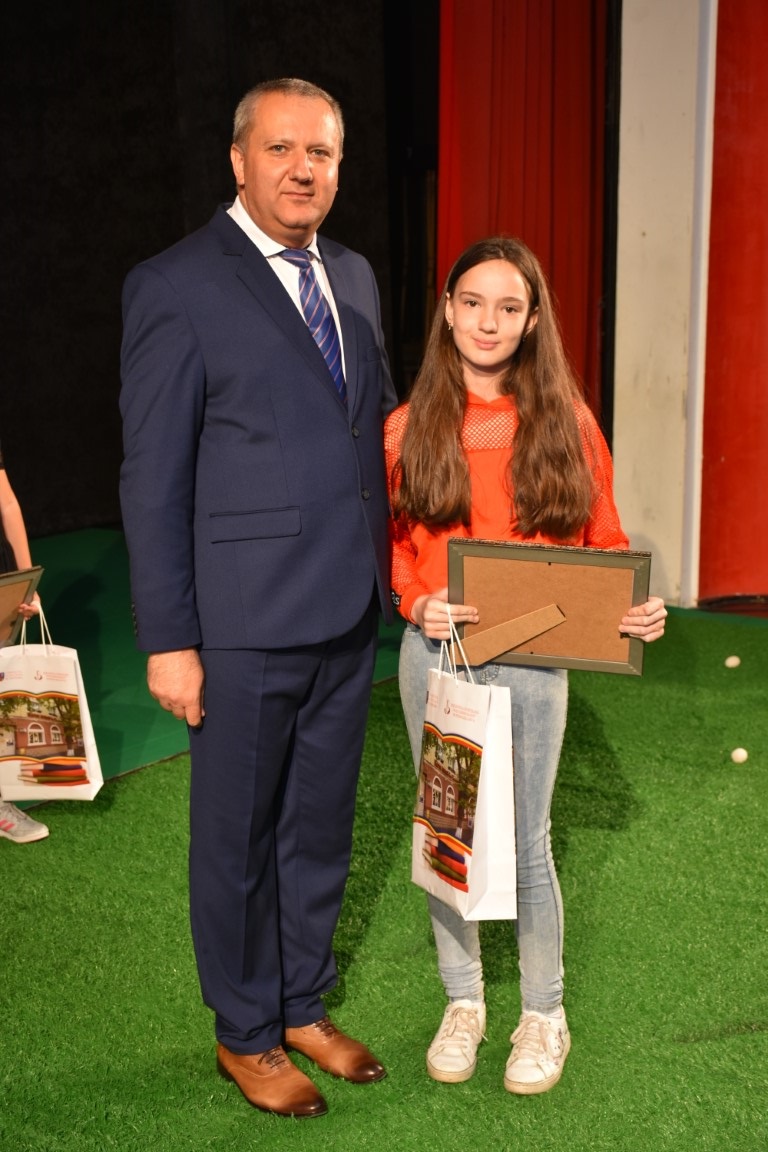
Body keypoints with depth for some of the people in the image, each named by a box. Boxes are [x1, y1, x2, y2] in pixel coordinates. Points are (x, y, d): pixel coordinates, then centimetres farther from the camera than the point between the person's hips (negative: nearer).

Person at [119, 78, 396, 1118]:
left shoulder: (352, 276, 11)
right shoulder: (176, 286, -10)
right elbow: (153, 478, -11)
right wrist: (167, 640, -13)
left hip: (350, 613, 7)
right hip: (246, 619, -6)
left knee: (321, 825, 19)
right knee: (238, 835, 10)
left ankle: (304, 1007, 38)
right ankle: (246, 1036, 29)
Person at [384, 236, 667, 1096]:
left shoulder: (565, 421, -1)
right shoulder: (409, 426, 1)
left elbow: (599, 543, 2)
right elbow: (389, 541, 6)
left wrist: (635, 609, -16)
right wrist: (417, 602, -13)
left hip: (530, 656, -2)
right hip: (434, 651, 2)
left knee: (525, 841, 3)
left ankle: (543, 1015, 24)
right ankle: (462, 1001, 31)